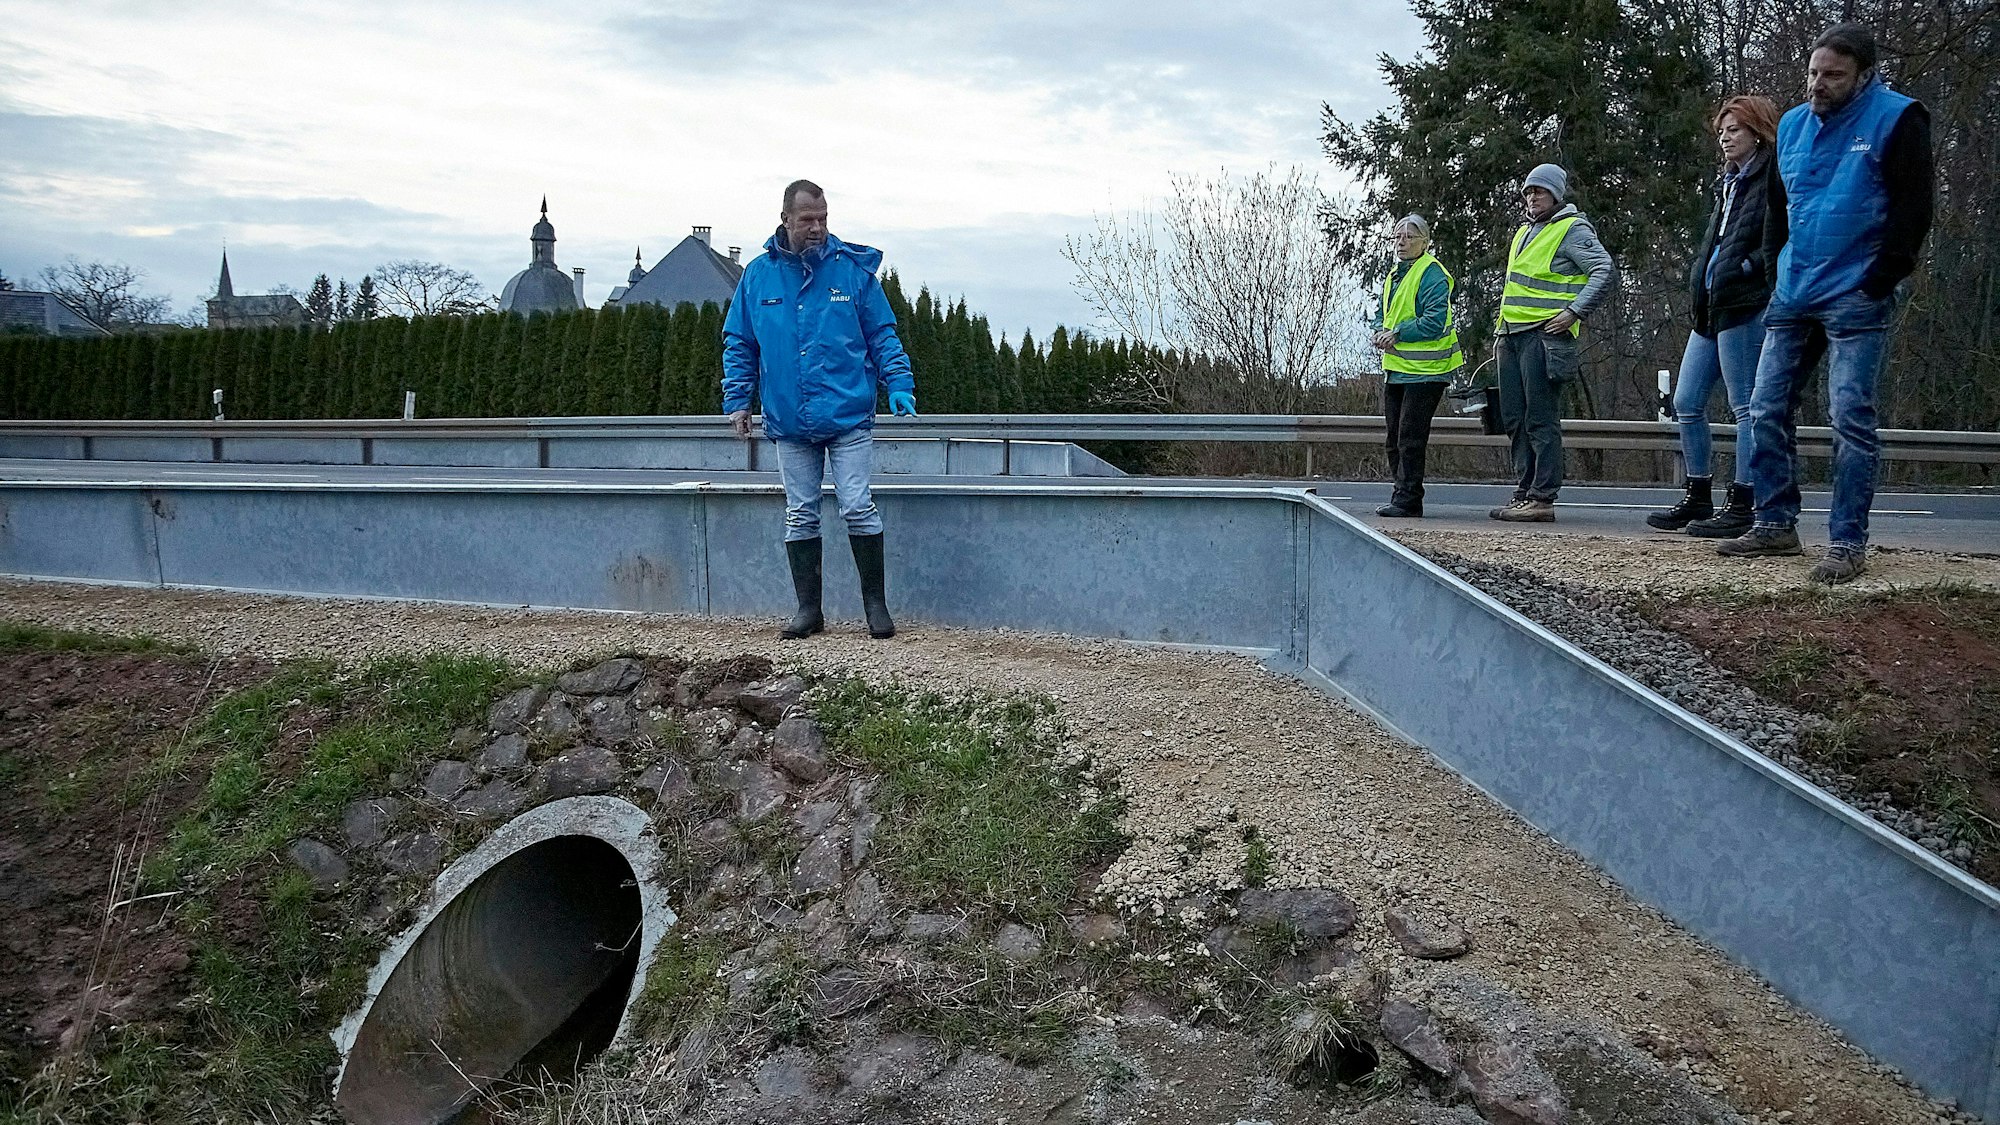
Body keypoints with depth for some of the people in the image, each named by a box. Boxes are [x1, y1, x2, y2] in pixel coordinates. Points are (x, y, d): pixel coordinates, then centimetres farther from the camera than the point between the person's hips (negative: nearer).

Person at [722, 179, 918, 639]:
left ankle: (876, 602, 9)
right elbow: (739, 345, 13)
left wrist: (899, 384, -6)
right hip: (789, 423, 3)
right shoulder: (758, 275, 6)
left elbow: (882, 334, 6)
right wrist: (737, 400, 4)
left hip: (848, 417, -2)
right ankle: (808, 608, 17)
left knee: (858, 508, -5)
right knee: (800, 515, 8)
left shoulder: (852, 268, 1)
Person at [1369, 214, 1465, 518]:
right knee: (1395, 438, 12)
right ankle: (1401, 496, 20)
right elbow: (1383, 313, 24)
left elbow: (1435, 321, -20)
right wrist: (1380, 333, 3)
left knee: (1410, 438, -9)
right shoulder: (1394, 275, 16)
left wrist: (1398, 333, -18)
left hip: (1424, 371, -9)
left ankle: (1407, 501, -5)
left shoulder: (1432, 275, -12)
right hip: (1396, 369, 9)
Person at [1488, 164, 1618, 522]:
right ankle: (1524, 492, 14)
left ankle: (1542, 499, -8)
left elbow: (1605, 271, -12)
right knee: (1514, 419, 8)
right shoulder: (1524, 232, 23)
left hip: (1544, 335, -9)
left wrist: (1574, 312, -18)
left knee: (1540, 419, -10)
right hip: (1512, 336, 9)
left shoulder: (1572, 229, -3)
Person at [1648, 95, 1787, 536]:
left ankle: (1742, 506, -2)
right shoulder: (1729, 184, 23)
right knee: (1686, 403, 10)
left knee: (1745, 407, -5)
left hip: (1745, 309, -10)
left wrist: (1748, 268, -16)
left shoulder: (1772, 178, -6)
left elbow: (1784, 239, -16)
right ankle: (1698, 498, 19)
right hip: (1710, 310, 10)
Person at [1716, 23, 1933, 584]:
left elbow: (1913, 209, -9)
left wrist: (1877, 283, -12)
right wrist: (1780, 274, 14)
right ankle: (1775, 525, 16)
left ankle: (1848, 542, -2)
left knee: (1851, 420, -7)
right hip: (1792, 296, 6)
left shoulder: (1896, 119, -6)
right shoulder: (1792, 125, 11)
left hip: (1854, 300, -6)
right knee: (1767, 410, 5)